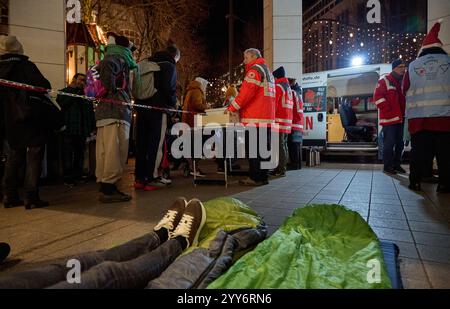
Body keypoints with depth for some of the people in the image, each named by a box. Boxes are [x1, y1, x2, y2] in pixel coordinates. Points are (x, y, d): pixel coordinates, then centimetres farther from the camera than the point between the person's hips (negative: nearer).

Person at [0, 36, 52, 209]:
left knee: (14, 157, 16)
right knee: (34, 158, -3)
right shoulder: (26, 66, -9)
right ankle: (32, 198, -6)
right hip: (31, 120, -6)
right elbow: (44, 86, -16)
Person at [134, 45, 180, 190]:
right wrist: (173, 104, 2)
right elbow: (170, 88, -13)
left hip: (142, 106, 7)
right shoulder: (170, 66, -1)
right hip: (158, 108, -7)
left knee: (141, 142, 8)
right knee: (156, 143, -4)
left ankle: (140, 177, 12)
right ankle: (152, 178, -4)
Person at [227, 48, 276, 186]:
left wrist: (232, 108, -9)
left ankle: (255, 178, -5)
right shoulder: (268, 71, 27)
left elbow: (246, 92, -15)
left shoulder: (255, 69, -3)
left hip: (255, 118, -10)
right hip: (267, 118, 10)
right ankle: (263, 176, 15)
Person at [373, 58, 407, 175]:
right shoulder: (384, 81, -2)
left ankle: (397, 164, 21)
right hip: (390, 118, -7)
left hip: (402, 118, 7)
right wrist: (388, 110, -15)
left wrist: (406, 111, 9)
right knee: (389, 143, -6)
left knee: (400, 143, 11)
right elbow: (378, 97, -11)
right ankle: (388, 166, 2)